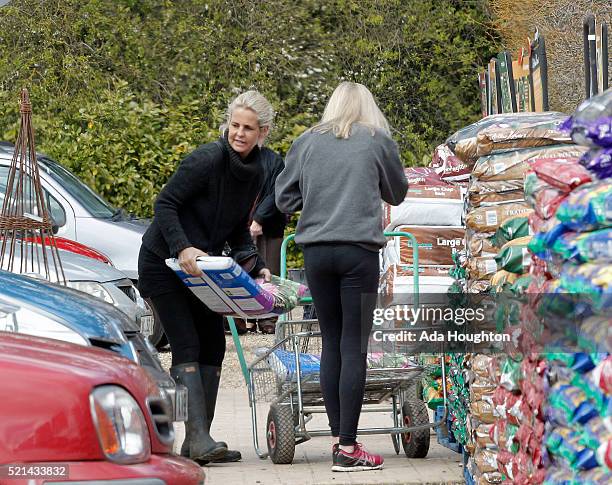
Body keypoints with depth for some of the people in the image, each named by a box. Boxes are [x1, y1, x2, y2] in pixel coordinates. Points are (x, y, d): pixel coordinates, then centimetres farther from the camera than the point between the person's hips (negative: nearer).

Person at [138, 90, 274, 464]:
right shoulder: (208, 159, -21)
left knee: (213, 346, 4)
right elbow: (165, 204, -20)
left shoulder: (256, 174, 3)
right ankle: (198, 438, -22)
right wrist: (182, 248, -32)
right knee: (187, 346, -15)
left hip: (202, 267, 8)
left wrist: (256, 265, -2)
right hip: (163, 263, -8)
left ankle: (199, 442, 8)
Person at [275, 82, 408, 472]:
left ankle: (338, 437, 14)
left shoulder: (307, 142, 10)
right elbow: (397, 193, 19)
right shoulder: (378, 140, 5)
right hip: (359, 251, -3)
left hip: (316, 250, 3)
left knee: (331, 342, 12)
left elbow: (284, 198, 14)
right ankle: (347, 450, -4)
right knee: (354, 347, -2)